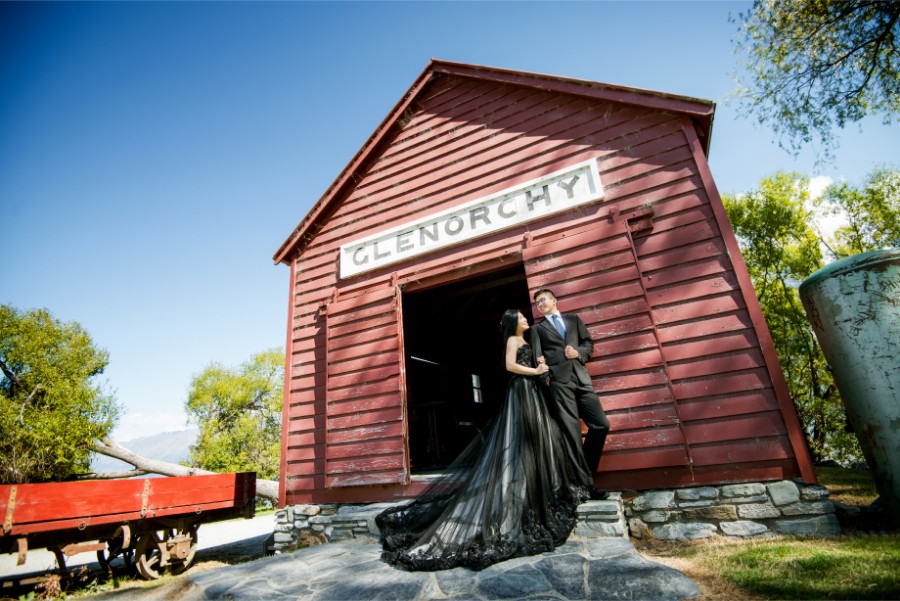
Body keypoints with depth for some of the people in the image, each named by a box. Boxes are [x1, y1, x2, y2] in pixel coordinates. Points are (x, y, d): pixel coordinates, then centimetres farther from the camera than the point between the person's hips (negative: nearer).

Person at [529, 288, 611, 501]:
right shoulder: (537, 328, 15)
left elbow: (589, 342, 16)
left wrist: (579, 352, -4)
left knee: (601, 424, -1)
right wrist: (541, 363, -21)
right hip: (559, 379, -3)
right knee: (573, 432, -5)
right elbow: (538, 354, 2)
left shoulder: (573, 319, 22)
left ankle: (585, 472, 17)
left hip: (580, 376, 3)